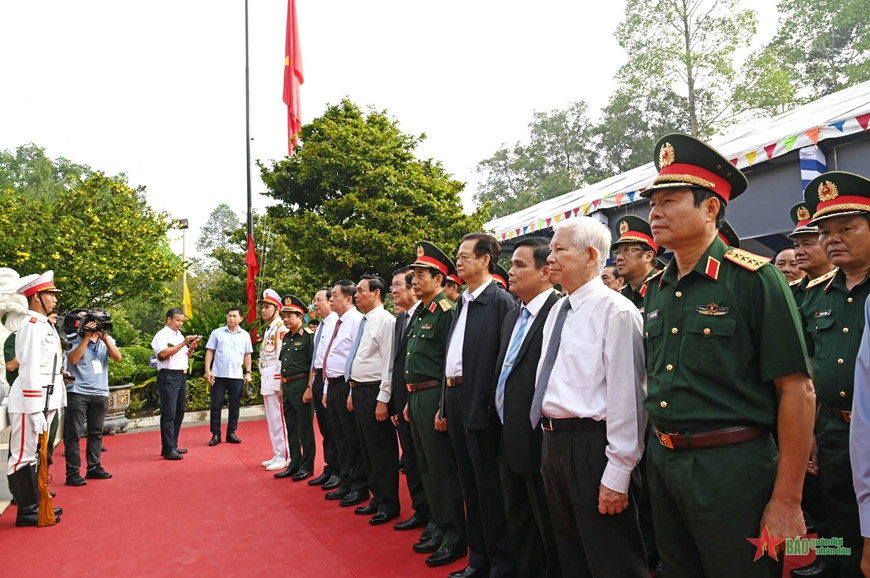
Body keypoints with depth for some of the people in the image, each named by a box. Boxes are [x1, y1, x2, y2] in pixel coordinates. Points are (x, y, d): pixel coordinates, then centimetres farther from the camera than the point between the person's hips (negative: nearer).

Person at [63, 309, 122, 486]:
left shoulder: (107, 339, 11)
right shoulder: (76, 338, -1)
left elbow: (118, 357, -3)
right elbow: (73, 359, -17)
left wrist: (104, 337, -11)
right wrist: (87, 337, -16)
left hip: (100, 393, 4)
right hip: (77, 392, -4)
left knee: (96, 433, 11)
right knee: (74, 433, -2)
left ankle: (94, 467, 20)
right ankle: (72, 473, 1)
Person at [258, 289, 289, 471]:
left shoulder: (281, 328, -13)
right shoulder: (268, 329, 18)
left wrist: (281, 384, -21)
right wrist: (263, 381, 18)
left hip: (276, 379, -10)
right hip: (266, 379, 10)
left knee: (279, 419, -5)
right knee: (271, 420, 14)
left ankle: (284, 457, 3)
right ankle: (277, 455, 22)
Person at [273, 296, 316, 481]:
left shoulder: (308, 336, -11)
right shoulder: (286, 337, 14)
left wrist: (309, 388, -19)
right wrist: (281, 387, 17)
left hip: (302, 386, -8)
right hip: (287, 387, 8)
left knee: (305, 428, 1)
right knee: (291, 427, 14)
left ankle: (307, 466, 12)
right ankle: (294, 464, 24)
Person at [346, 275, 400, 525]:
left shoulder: (385, 320, -13)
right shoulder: (364, 322, 14)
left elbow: (389, 363, -18)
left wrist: (382, 400, -21)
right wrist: (353, 392, 17)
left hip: (374, 392, -9)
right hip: (359, 390, 9)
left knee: (382, 450, -1)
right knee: (368, 448, 16)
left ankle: (389, 504, 11)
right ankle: (377, 497, 28)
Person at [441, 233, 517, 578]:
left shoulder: (500, 300, -10)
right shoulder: (462, 303, 15)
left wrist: (488, 406, -18)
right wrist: (445, 407, 15)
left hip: (480, 404, -8)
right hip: (454, 398, 8)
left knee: (488, 485, 2)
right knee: (470, 484, 16)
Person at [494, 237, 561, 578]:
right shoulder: (512, 317, 14)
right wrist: (499, 422, 14)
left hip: (539, 443, -9)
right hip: (509, 440, 9)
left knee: (548, 528, 7)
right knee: (518, 525, 21)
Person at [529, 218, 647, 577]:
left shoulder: (615, 311, -15)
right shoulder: (557, 311, 12)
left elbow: (626, 396, -19)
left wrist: (617, 475, -18)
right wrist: (550, 450, 17)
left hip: (591, 446, -8)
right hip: (553, 440, 8)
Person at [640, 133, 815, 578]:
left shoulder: (753, 278, -12)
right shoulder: (655, 290, 7)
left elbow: (797, 391, -14)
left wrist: (787, 501, -14)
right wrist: (658, 451, 13)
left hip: (732, 467, -6)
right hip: (663, 462, 7)